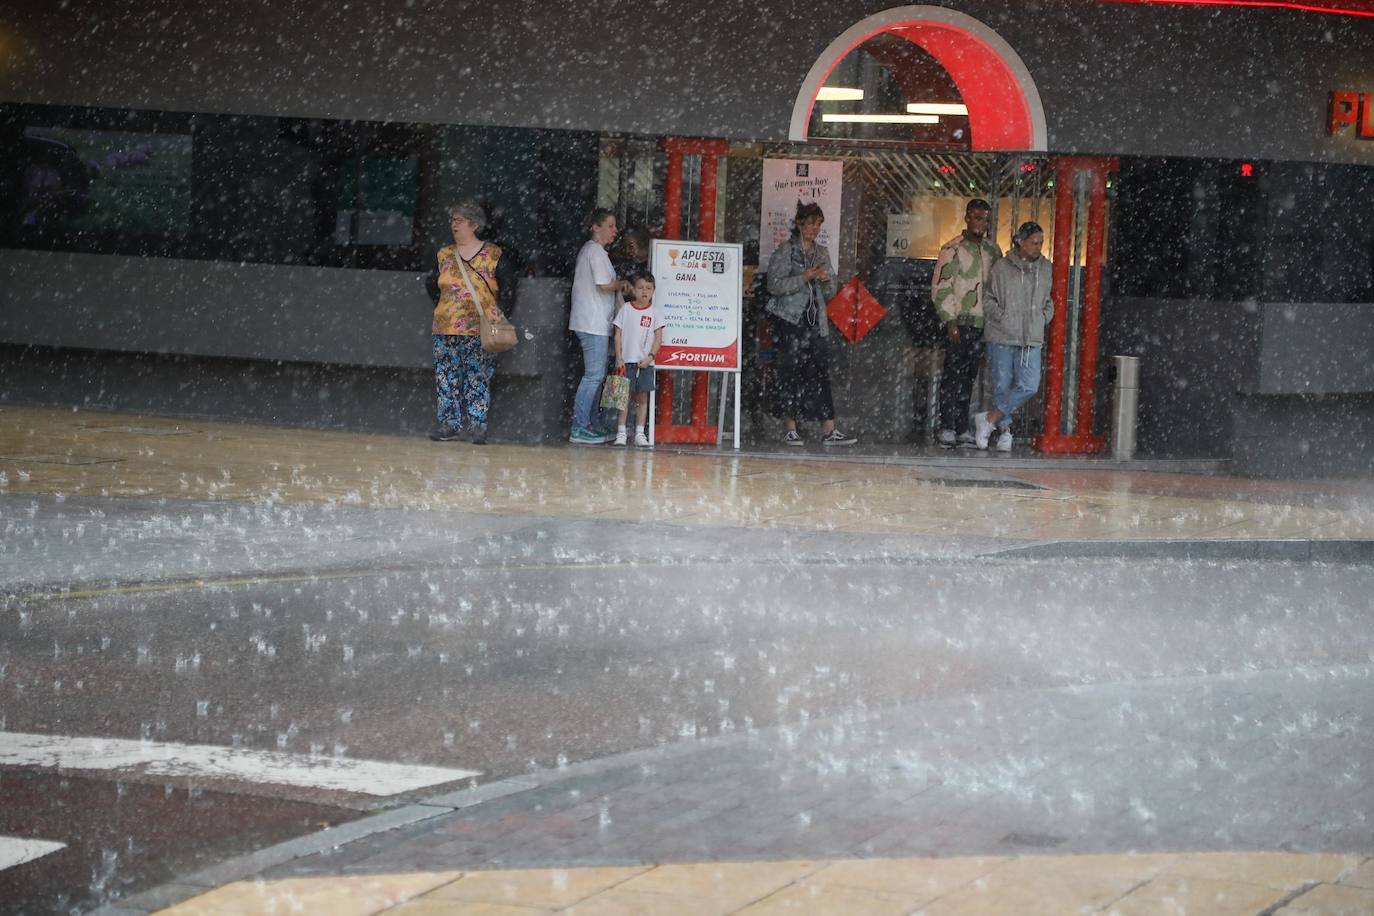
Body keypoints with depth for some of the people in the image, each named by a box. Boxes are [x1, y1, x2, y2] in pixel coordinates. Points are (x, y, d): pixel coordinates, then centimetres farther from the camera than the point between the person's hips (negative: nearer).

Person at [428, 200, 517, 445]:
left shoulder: (494, 256, 0)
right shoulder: (444, 255, 13)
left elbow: (508, 292, 2)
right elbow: (433, 286, 25)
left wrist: (498, 319, -6)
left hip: (479, 331, -4)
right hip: (446, 329, 4)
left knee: (478, 379, -5)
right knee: (446, 379, 2)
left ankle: (478, 426, -2)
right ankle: (449, 423, 7)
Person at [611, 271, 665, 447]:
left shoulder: (655, 313, 3)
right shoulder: (625, 309, 3)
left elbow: (658, 338, 1)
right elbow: (618, 335, 4)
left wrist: (650, 357, -12)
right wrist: (618, 358, -4)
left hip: (645, 362, 0)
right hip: (626, 360, 0)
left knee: (642, 397, 3)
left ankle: (640, 433, 7)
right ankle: (621, 432, 4)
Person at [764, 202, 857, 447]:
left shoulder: (821, 253, 16)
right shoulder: (785, 251, -1)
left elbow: (829, 294, 20)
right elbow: (775, 285, -10)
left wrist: (827, 280, -3)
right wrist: (804, 278, -17)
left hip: (815, 321, 5)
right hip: (790, 320, -5)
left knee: (821, 371, -2)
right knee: (791, 372, -6)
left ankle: (828, 431, -5)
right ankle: (790, 431, -2)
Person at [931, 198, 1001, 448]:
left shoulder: (992, 251, 14)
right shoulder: (953, 249, -4)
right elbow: (940, 288, -7)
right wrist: (950, 321, -13)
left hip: (982, 324, 5)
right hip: (959, 322, -5)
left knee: (969, 376, 7)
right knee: (953, 374, -7)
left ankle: (962, 428, 9)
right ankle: (947, 428, -6)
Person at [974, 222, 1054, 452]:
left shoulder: (1044, 268, 9)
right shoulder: (1002, 268, -3)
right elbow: (988, 300, 2)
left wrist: (1046, 314, 5)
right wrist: (1003, 317, -10)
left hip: (1031, 339, 3)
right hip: (1001, 337, -3)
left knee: (1029, 386, -11)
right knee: (1002, 385, 3)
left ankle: (989, 419, -1)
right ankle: (1005, 430, 17)